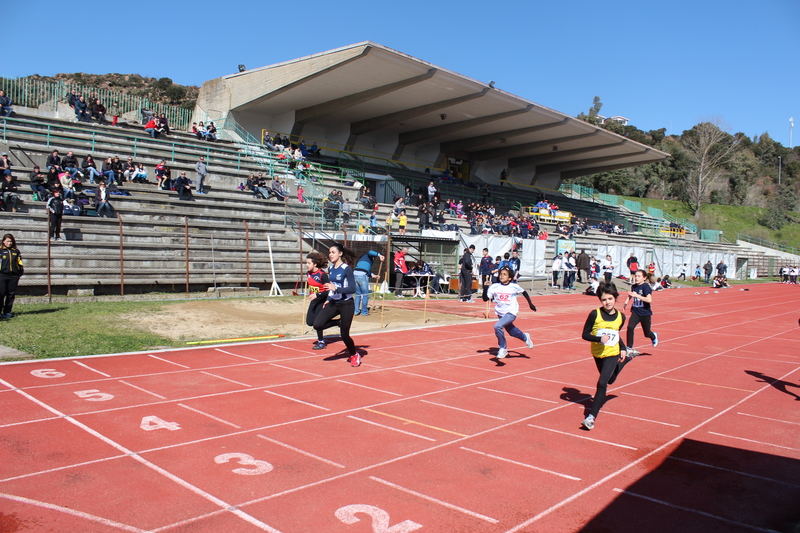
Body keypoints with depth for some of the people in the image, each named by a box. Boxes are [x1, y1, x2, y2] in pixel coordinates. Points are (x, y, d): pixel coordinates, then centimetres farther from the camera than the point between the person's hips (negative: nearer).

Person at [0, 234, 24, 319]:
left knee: (11, 295, 4)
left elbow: (20, 263, 18)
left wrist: (21, 273, 11)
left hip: (14, 276, 3)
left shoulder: (16, 251, 14)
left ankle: (7, 312, 12)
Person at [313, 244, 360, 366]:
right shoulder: (330, 269, 7)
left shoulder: (347, 269, -14)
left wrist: (336, 288, -29)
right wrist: (328, 299, 10)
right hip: (333, 303, 6)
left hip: (346, 304, -6)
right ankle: (339, 322, 13)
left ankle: (355, 355, 23)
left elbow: (352, 289, -19)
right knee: (317, 325, -14)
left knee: (344, 334, -3)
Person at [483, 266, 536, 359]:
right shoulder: (494, 287, -8)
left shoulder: (514, 287, -10)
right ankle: (525, 337, 54)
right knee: (512, 332, 22)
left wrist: (530, 303, 12)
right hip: (500, 313, 5)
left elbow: (524, 292, 9)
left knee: (497, 326, -26)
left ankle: (502, 348, -9)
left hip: (511, 312, -5)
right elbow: (485, 299, -11)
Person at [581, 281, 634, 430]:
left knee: (602, 383, -18)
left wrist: (623, 349, 2)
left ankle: (591, 417, -13)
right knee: (609, 380, 26)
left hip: (612, 354, -1)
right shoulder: (595, 314, -16)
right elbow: (585, 334, -12)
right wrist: (599, 339, -27)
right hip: (597, 353, 1)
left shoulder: (621, 317, -6)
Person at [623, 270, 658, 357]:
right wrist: (626, 302, 8)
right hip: (635, 311, 4)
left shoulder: (646, 287, -16)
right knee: (630, 327, -21)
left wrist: (636, 295, -32)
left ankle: (654, 336, 50)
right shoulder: (634, 286, 0)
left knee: (647, 333, 12)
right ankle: (629, 348, -13)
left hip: (645, 313, -4)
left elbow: (649, 300, -30)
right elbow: (630, 295, 23)